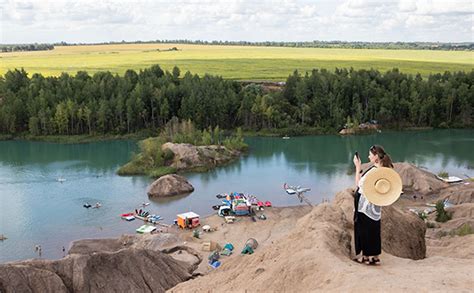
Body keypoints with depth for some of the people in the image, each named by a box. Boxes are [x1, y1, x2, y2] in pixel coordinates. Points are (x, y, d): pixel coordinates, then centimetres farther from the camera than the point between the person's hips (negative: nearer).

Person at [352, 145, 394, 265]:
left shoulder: (374, 170, -23)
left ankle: (366, 256, 14)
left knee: (364, 230, 5)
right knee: (373, 230, 15)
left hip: (366, 206, -8)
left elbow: (359, 183, -18)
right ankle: (375, 256, 23)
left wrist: (358, 167, -13)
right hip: (375, 206, 8)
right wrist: (360, 168, 7)